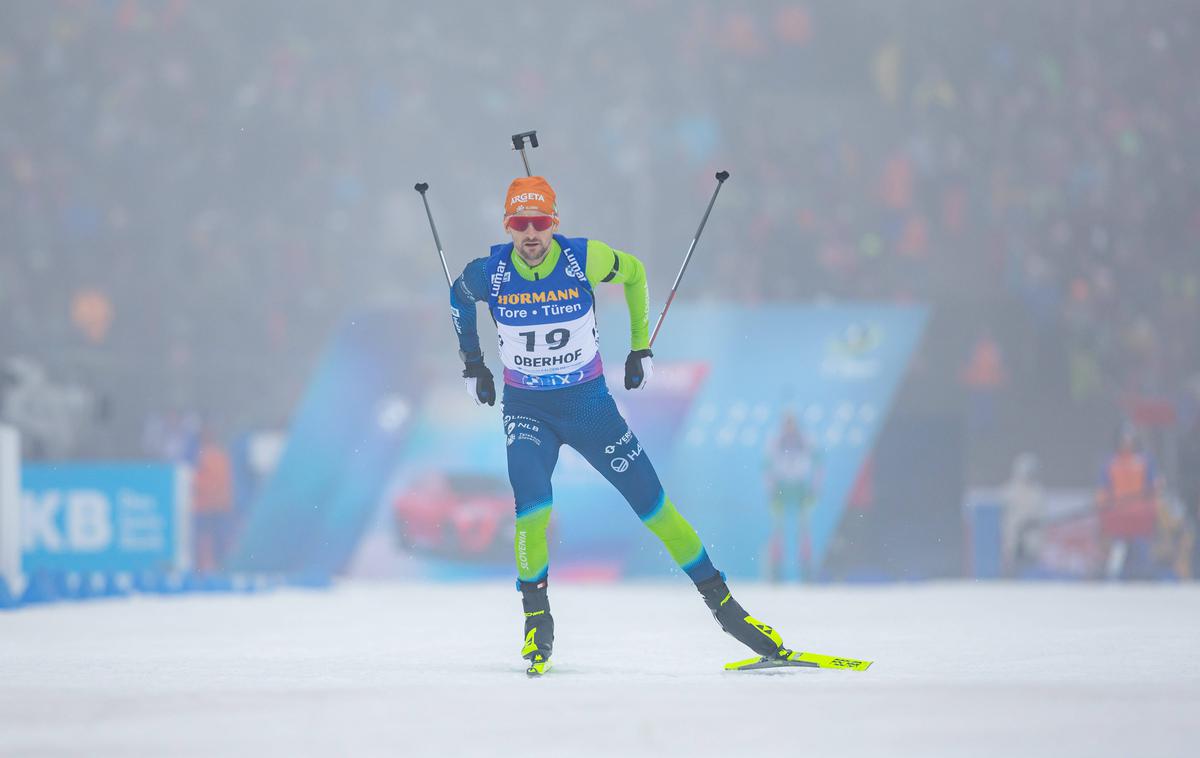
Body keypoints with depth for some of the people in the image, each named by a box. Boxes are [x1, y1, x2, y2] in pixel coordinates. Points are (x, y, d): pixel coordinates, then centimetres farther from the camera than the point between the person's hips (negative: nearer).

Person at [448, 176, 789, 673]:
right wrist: (472, 365, 14)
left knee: (651, 502, -1)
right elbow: (458, 297, 10)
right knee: (532, 502, -24)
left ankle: (720, 600, 11)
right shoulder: (490, 273, -14)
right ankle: (536, 616, -6)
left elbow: (634, 272, 5)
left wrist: (641, 346, 6)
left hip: (589, 403, 0)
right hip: (526, 410, 0)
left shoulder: (584, 259, -16)